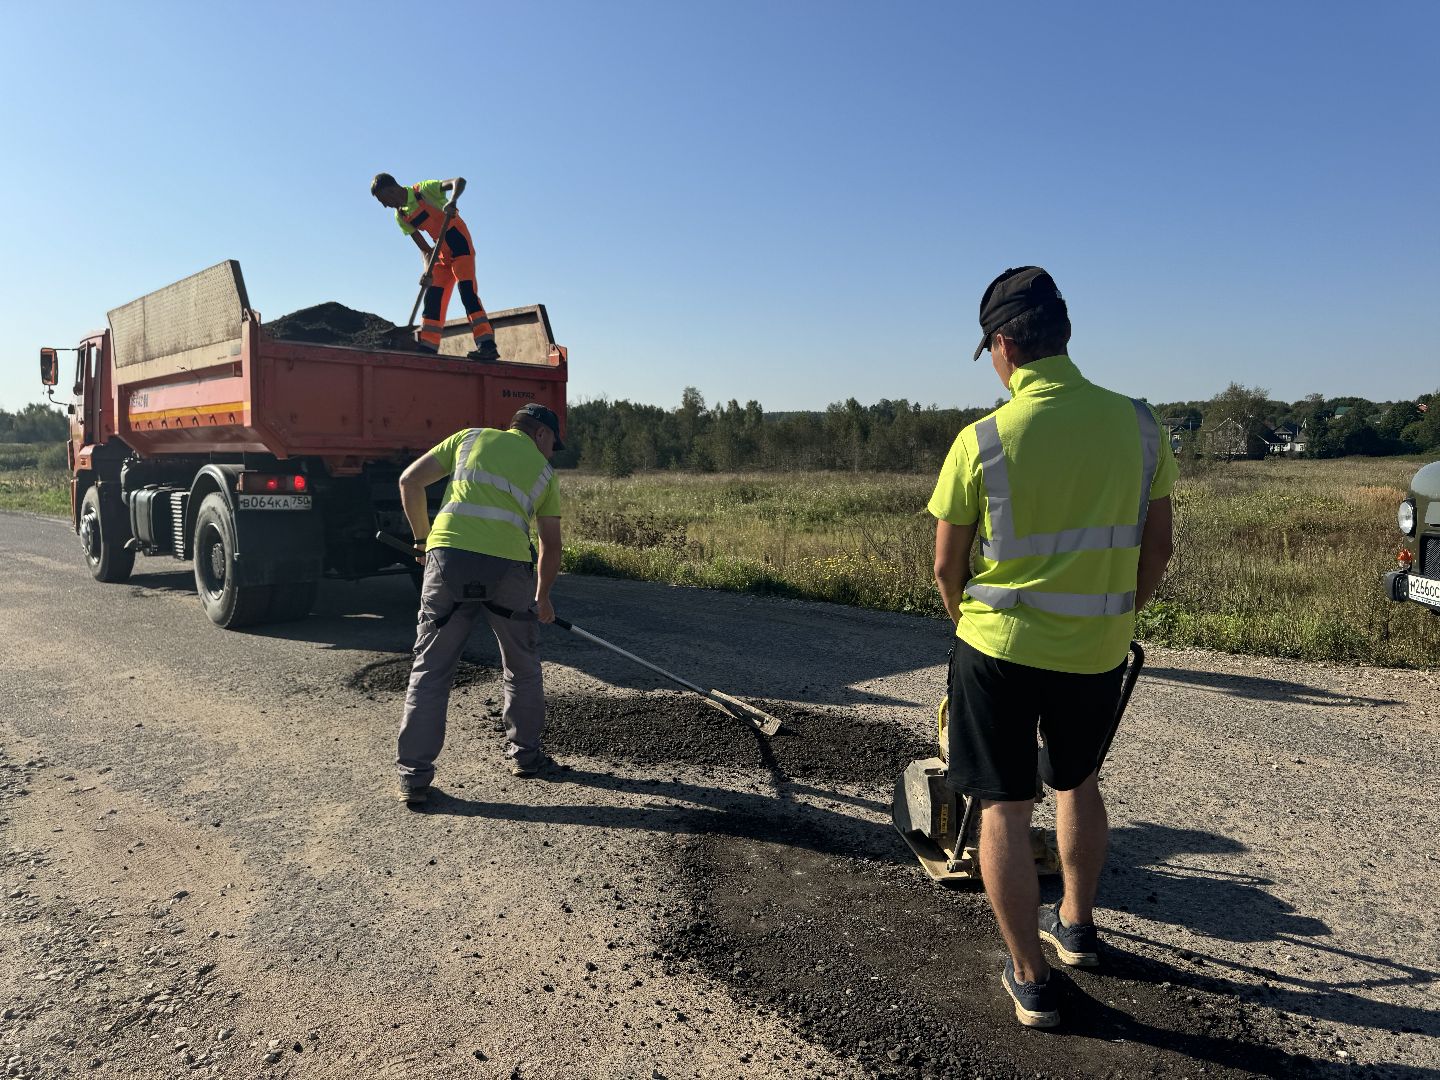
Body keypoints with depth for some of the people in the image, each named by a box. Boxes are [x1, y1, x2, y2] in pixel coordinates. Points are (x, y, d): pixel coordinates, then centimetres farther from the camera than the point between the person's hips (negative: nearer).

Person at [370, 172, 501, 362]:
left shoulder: (423, 190, -11)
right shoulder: (400, 217, 7)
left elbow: (459, 181, -20)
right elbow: (424, 247, 4)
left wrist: (451, 201, -39)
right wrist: (429, 271, -13)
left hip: (458, 240, -8)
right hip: (441, 251, 8)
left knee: (467, 290, -21)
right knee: (432, 295, 1)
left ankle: (487, 345, -29)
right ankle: (427, 347, 0)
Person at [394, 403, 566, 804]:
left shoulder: (471, 437, 22)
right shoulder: (544, 471, 22)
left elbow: (410, 481, 16)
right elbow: (551, 546, 24)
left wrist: (422, 537, 27)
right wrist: (542, 597, 37)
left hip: (449, 556, 0)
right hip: (508, 565, 0)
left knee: (431, 667, 9)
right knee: (523, 666, 20)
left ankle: (414, 776, 10)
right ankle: (525, 755, 33)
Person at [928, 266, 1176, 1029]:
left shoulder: (983, 440, -14)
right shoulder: (1137, 424, -4)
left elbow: (946, 565, -5)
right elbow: (1157, 547, 4)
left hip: (999, 647, -4)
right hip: (1097, 649, 4)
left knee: (1005, 808, 9)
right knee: (1078, 781, 26)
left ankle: (1031, 979, 19)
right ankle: (1076, 925, 44)